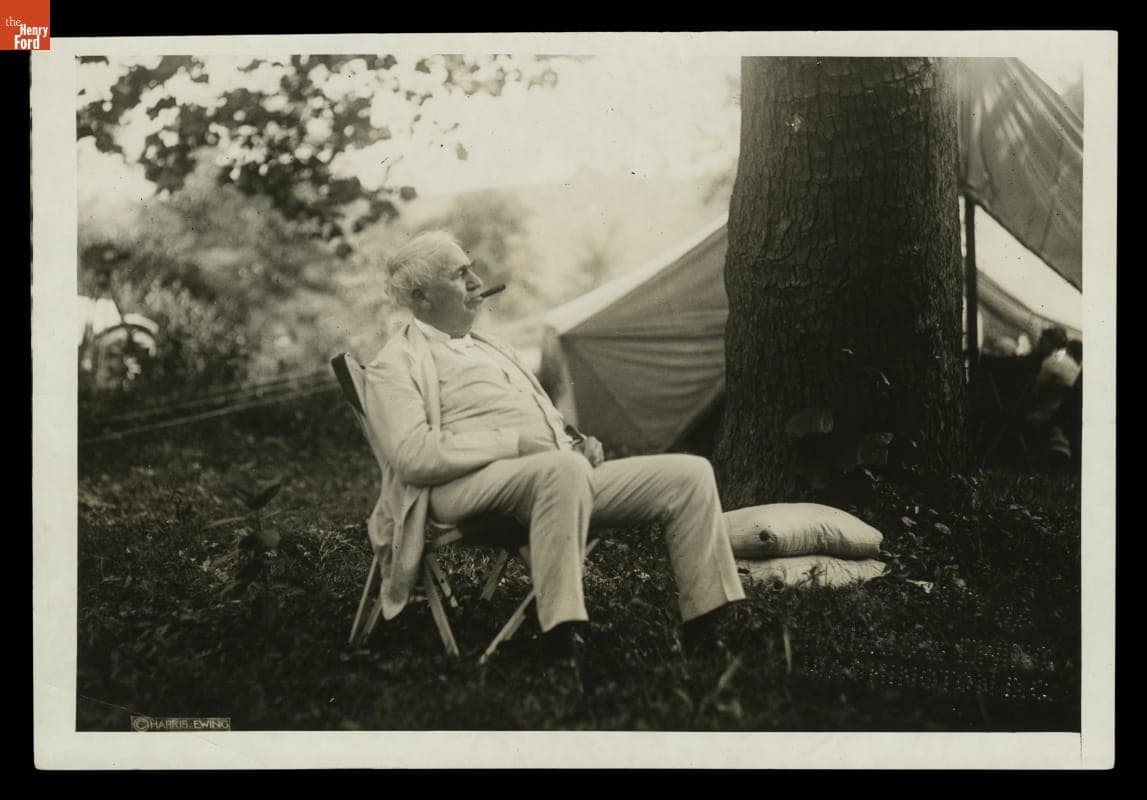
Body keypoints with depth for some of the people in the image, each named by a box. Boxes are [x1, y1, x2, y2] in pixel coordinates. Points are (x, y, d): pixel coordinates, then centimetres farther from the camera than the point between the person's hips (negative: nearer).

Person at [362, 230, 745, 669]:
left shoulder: (488, 348, 29)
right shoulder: (395, 366, 2)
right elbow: (413, 456, -14)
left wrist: (579, 442, 9)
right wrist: (514, 442, -15)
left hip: (561, 477, 8)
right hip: (470, 488, -8)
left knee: (690, 473, -6)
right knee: (563, 468, -42)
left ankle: (704, 630, -6)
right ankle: (561, 636, -40)